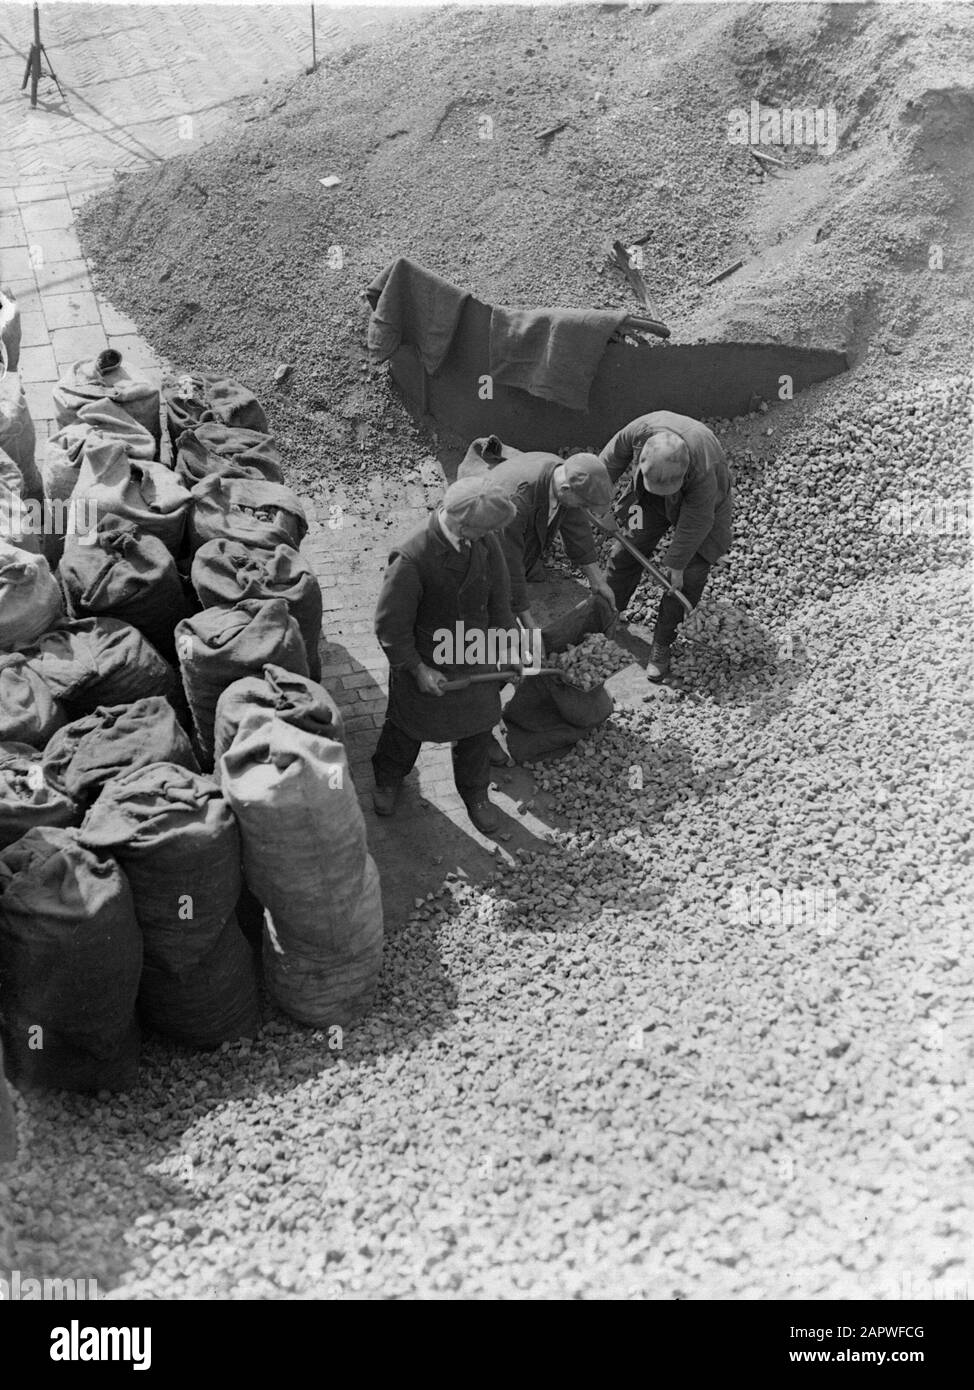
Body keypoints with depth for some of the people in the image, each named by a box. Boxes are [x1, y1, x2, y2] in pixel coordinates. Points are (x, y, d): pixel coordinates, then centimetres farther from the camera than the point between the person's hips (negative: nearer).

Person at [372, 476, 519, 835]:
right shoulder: (411, 559, -34)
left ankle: (475, 792, 47)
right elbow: (390, 625, -23)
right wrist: (418, 669, -18)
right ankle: (388, 778, 52)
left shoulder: (485, 543, -16)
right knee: (407, 728, 21)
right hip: (424, 664, -4)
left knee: (478, 727, 20)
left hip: (474, 658, 4)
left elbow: (499, 598, 2)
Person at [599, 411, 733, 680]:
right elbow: (612, 459, -11)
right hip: (650, 501, 4)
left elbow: (694, 524, -28)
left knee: (687, 578, -5)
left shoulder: (703, 470, -43)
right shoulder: (640, 430, -35)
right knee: (626, 553, 6)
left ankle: (661, 645, 9)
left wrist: (676, 563, -18)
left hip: (701, 504, -3)